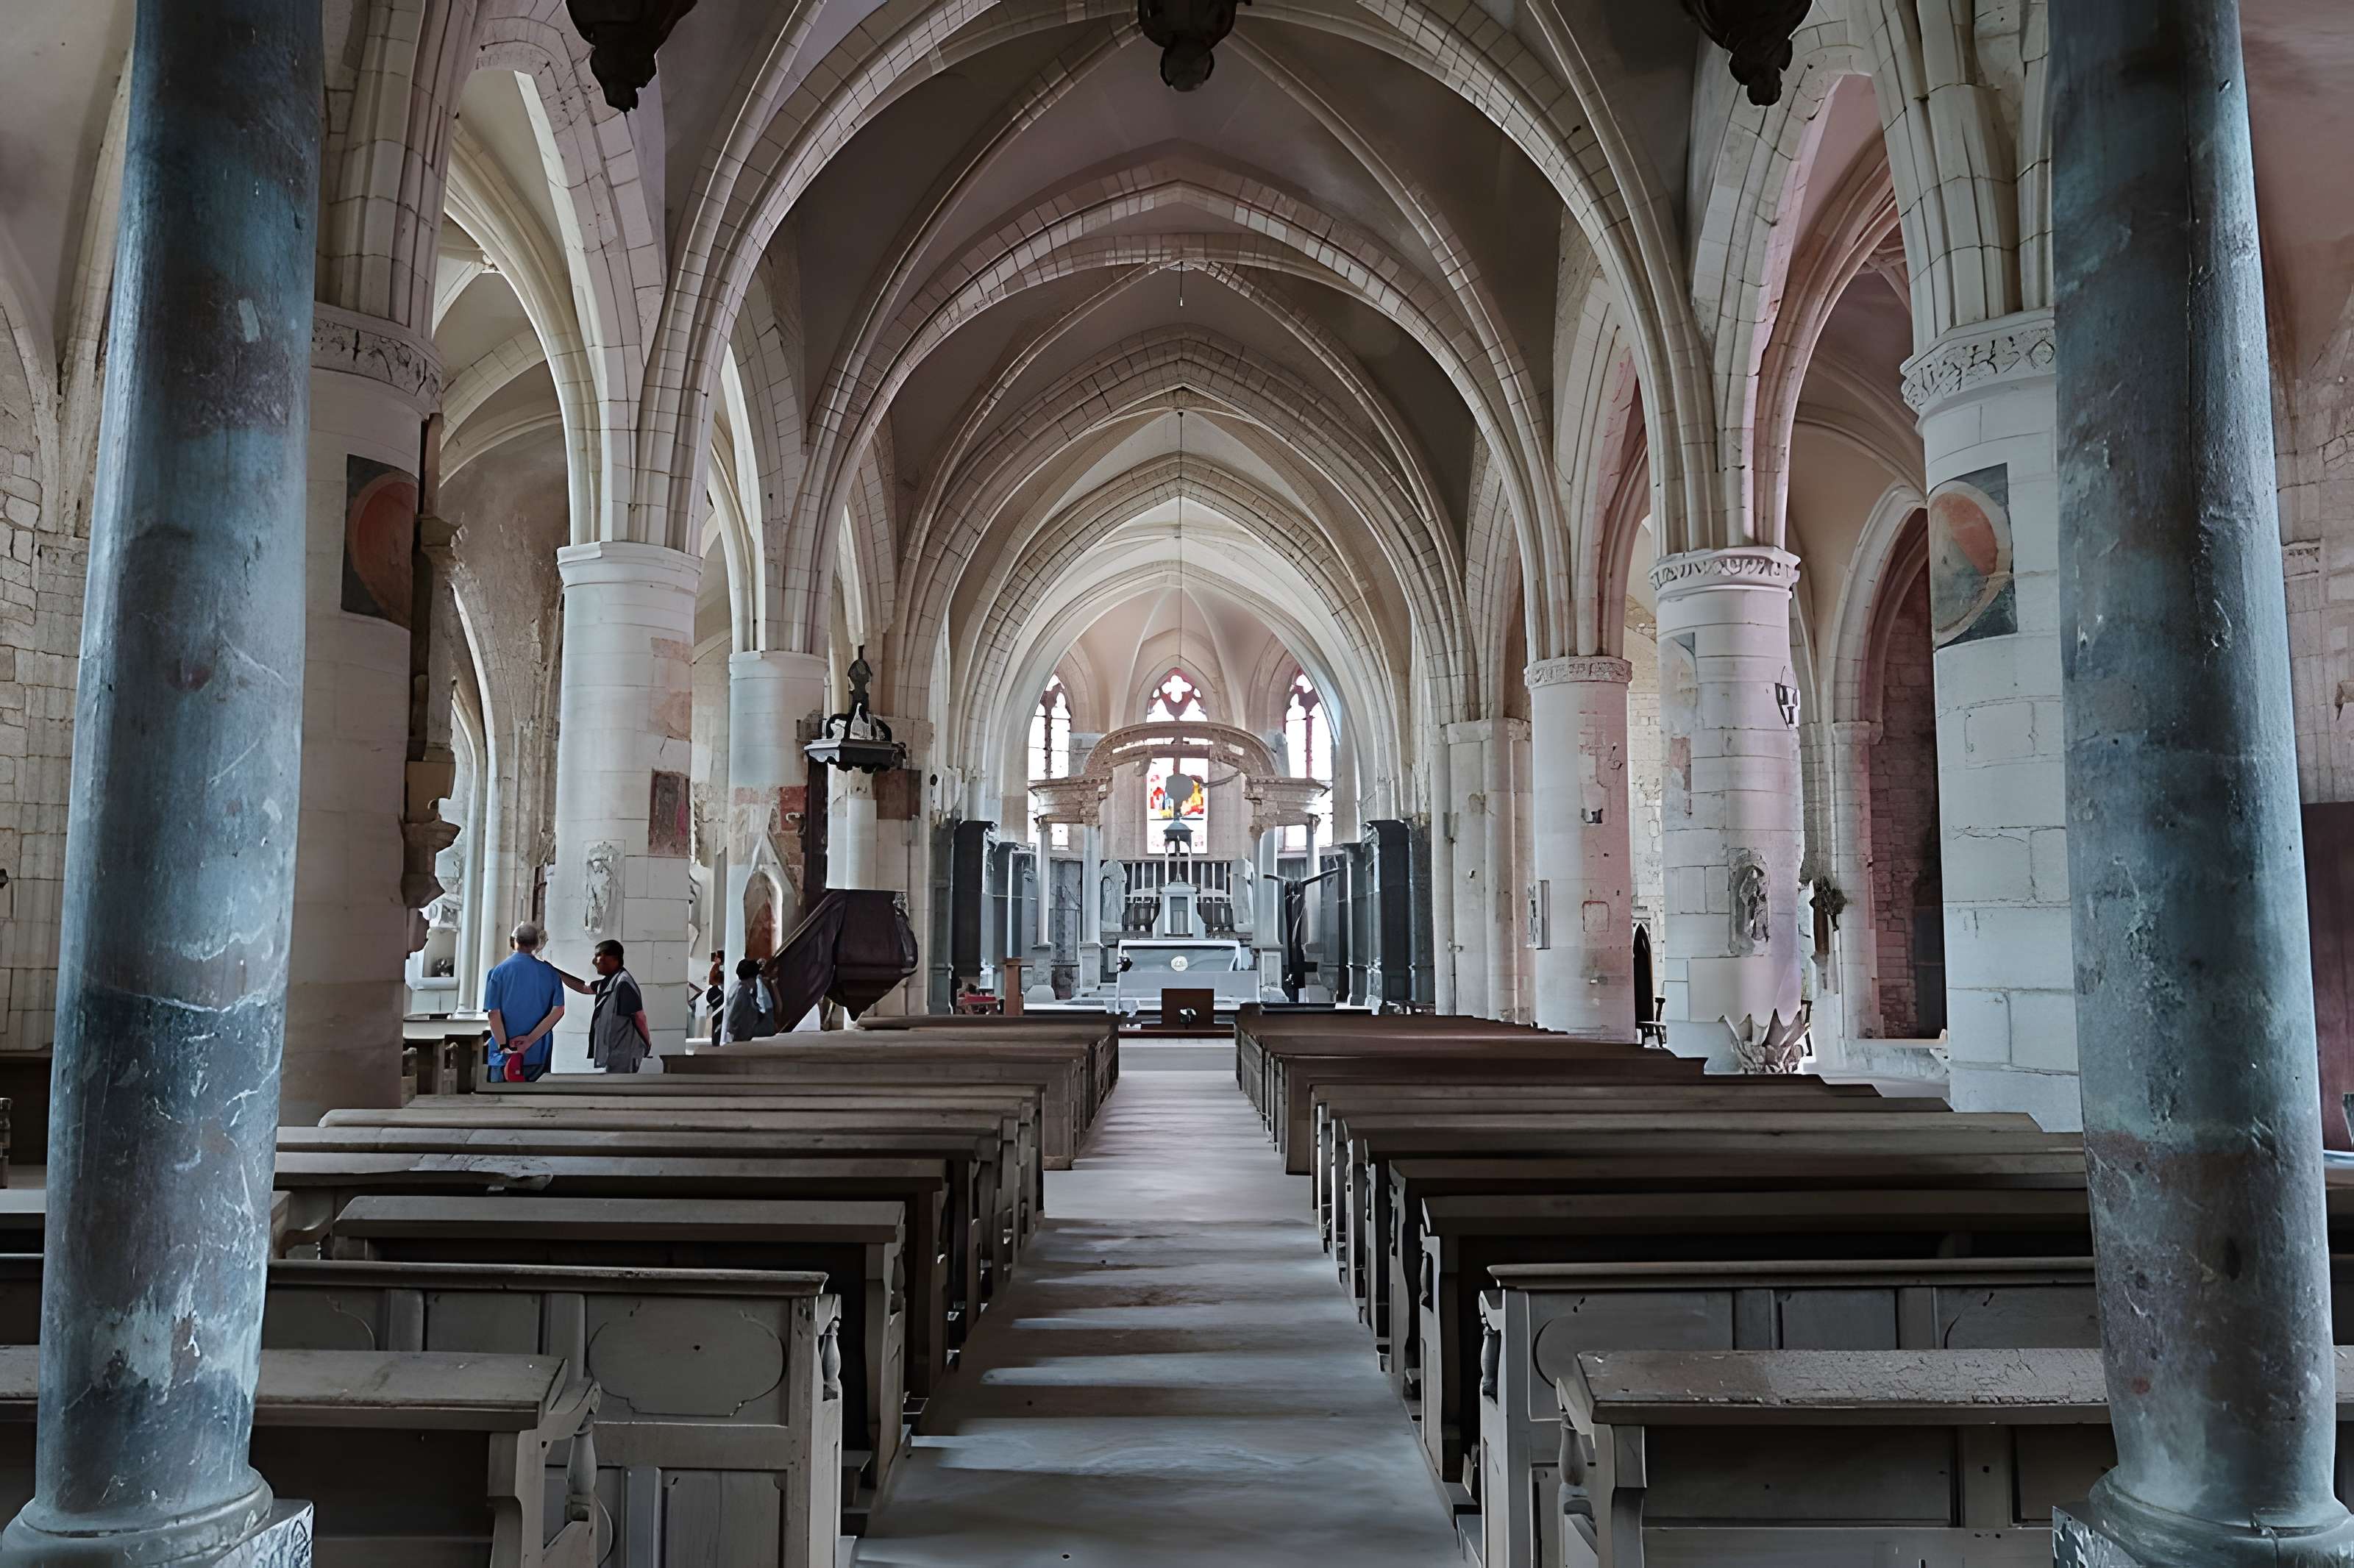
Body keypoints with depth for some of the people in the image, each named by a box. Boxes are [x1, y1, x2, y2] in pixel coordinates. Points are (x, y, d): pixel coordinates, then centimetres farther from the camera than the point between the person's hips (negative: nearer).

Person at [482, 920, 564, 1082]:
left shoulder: (499, 971, -3)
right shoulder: (550, 972, 3)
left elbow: (494, 1014, -10)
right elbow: (558, 1011, -7)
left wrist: (504, 1046, -10)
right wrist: (530, 1040, -8)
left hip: (506, 1056, -2)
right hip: (539, 1055, 2)